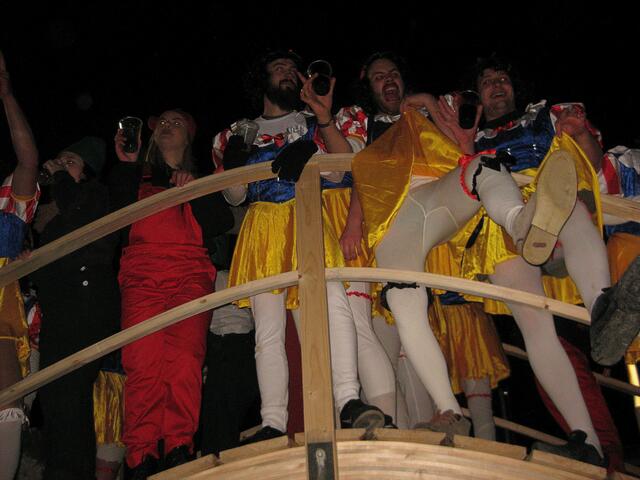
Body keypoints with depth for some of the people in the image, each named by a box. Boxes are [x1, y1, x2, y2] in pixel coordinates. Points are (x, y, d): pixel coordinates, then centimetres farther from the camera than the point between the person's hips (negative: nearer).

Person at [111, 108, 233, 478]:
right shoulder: (139, 179, 29)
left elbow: (222, 224, 11)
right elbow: (117, 215, 9)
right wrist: (126, 165, 9)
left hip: (190, 275, 0)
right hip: (142, 275, 1)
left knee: (184, 356, -24)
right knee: (142, 361, -19)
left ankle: (180, 450, -25)